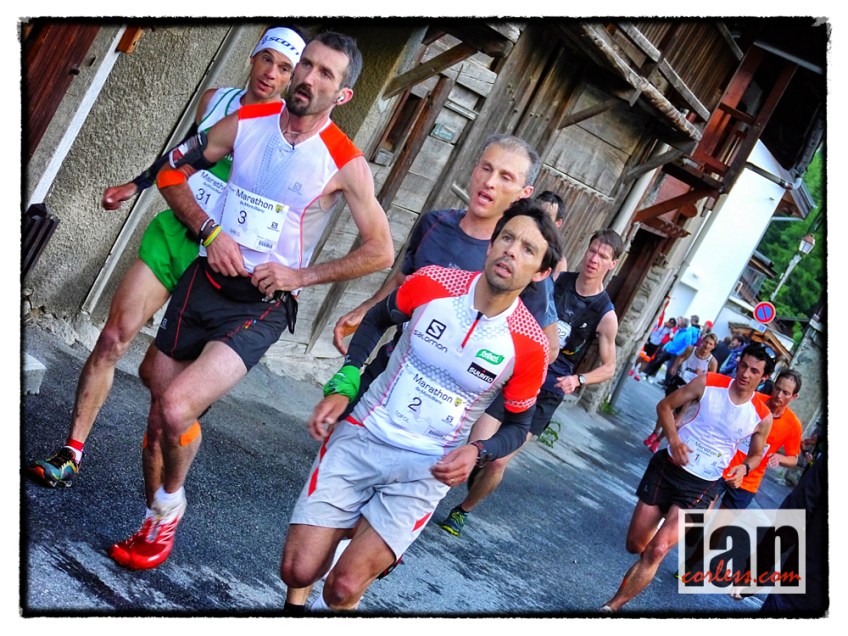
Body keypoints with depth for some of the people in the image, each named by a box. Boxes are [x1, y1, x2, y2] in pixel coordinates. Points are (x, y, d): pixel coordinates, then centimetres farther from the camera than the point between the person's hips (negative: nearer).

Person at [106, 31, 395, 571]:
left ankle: (169, 504, 9)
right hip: (204, 282, 4)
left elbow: (380, 252, -5)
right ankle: (153, 525, 30)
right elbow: (173, 173, 9)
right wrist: (211, 230, -7)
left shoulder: (345, 163, -10)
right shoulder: (247, 122, 0)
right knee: (159, 417, 8)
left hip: (263, 304, -4)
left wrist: (302, 275, -10)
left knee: (177, 408, -21)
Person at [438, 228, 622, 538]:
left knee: (498, 462, -3)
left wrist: (577, 380, -14)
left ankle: (463, 510, 23)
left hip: (546, 394, -1)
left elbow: (608, 367, 3)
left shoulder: (605, 315, -6)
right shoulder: (554, 280, -2)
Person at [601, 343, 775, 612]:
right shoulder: (708, 383, -7)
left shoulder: (762, 417, -6)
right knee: (635, 545, 8)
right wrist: (674, 439, -14)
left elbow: (756, 453, 13)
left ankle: (611, 607, -7)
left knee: (657, 550, -18)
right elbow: (665, 405, 2)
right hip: (667, 467, 2)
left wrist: (744, 467, -10)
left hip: (701, 487, -2)